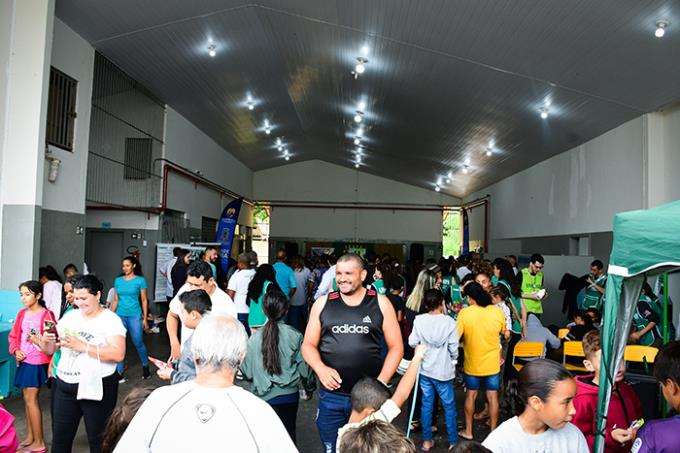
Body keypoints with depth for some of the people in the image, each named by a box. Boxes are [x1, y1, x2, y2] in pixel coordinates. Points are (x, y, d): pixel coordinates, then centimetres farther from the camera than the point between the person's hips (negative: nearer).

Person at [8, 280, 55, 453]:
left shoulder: (46, 314, -14)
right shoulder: (22, 314, 7)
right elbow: (14, 336, 14)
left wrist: (39, 341, -29)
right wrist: (15, 350, -2)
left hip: (38, 362, -7)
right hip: (24, 361, 7)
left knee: (31, 400, -4)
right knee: (27, 398, 14)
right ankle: (30, 437, 27)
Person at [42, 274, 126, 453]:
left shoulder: (111, 320, -10)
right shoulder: (69, 316, 7)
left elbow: (118, 354, -21)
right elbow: (49, 350, 11)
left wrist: (83, 346, -26)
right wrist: (46, 340, -12)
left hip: (96, 387, -5)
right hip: (65, 386, 5)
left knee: (97, 439, 8)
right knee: (60, 438, 16)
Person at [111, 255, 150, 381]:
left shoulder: (140, 280, -4)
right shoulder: (118, 280, 6)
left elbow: (144, 300, -2)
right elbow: (115, 300, 11)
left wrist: (145, 319, -4)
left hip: (135, 316, -3)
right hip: (120, 315, 3)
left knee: (138, 343, 4)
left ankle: (145, 366, 26)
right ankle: (120, 372, 13)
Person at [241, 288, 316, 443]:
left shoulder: (254, 338, -11)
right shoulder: (294, 335, -13)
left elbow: (247, 373, -4)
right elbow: (304, 368, -5)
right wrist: (309, 388, 13)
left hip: (262, 396, 0)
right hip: (288, 396, 0)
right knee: (288, 434, 18)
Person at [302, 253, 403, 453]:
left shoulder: (380, 303, -2)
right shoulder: (323, 303, 2)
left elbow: (396, 347, 0)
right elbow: (308, 344, 5)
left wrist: (381, 382, -10)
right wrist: (320, 369, -14)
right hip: (331, 395, 1)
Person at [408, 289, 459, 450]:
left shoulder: (419, 320, -10)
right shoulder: (449, 321, -16)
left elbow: (412, 342, -6)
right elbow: (453, 347, -10)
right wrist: (454, 361, 9)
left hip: (425, 369, 3)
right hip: (444, 370, -2)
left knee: (427, 405, 14)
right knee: (449, 407, 12)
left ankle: (427, 441, 23)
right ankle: (453, 442, 22)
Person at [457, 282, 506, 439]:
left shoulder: (464, 313, -19)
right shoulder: (497, 311, -12)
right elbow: (503, 331, 5)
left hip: (472, 364, -1)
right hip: (492, 363, 1)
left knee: (470, 395, 15)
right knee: (493, 396, 14)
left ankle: (468, 431, 26)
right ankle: (493, 430, 26)